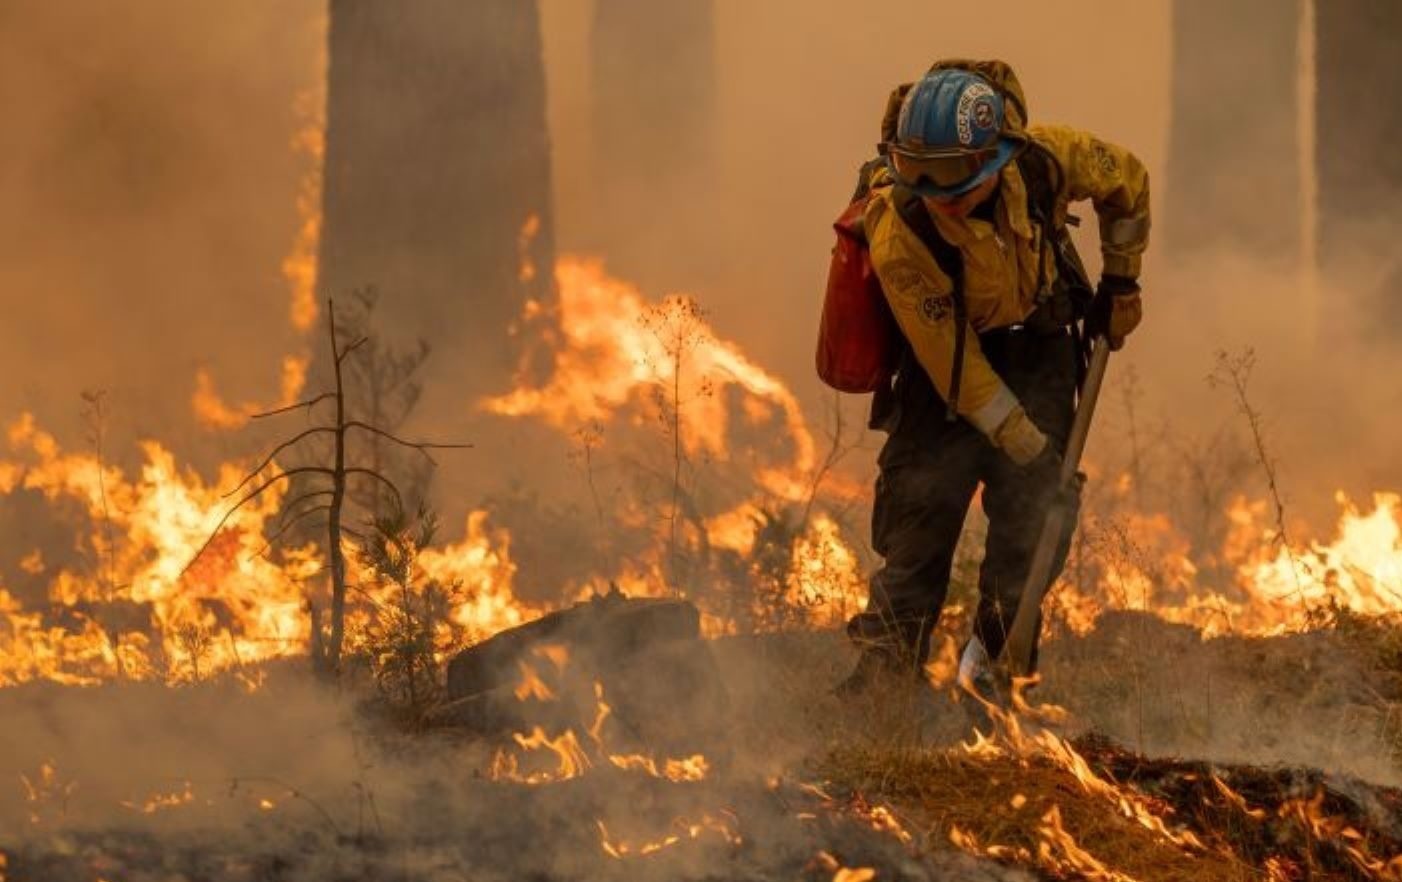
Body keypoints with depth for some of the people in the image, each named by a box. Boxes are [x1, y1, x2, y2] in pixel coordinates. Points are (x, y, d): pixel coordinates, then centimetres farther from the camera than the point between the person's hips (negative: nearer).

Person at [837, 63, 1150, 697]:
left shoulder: (1045, 159, -29)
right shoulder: (898, 235, -36)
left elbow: (1127, 181, -4)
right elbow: (953, 364, -26)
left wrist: (1121, 282, 5)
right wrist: (1029, 448, -21)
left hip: (1039, 341, 2)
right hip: (947, 345, -2)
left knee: (1031, 513, -7)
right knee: (923, 497, -13)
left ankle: (993, 655, 6)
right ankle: (889, 659, -2)